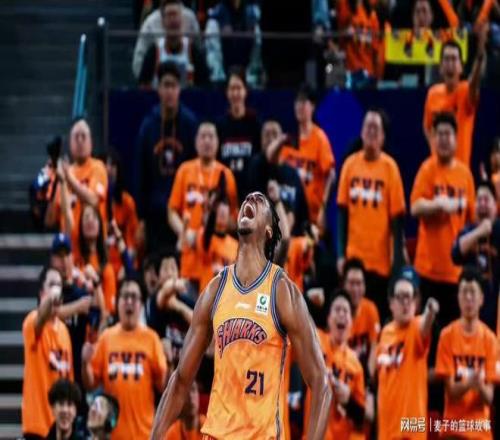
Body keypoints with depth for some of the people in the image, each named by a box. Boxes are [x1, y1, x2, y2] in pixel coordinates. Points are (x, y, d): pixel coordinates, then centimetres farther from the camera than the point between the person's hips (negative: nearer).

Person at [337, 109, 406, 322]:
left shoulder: (390, 167, -5)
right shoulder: (350, 164, 4)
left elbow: (397, 218, -4)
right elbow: (342, 212, 8)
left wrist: (397, 262, -7)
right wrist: (340, 254, 2)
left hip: (380, 261, -3)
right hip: (354, 258, 3)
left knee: (380, 317, 1)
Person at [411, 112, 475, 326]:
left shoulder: (464, 172, 7)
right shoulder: (427, 169, -4)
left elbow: (471, 216, 12)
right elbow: (415, 207, -13)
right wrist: (440, 204, -28)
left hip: (457, 266, 3)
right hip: (431, 265, -3)